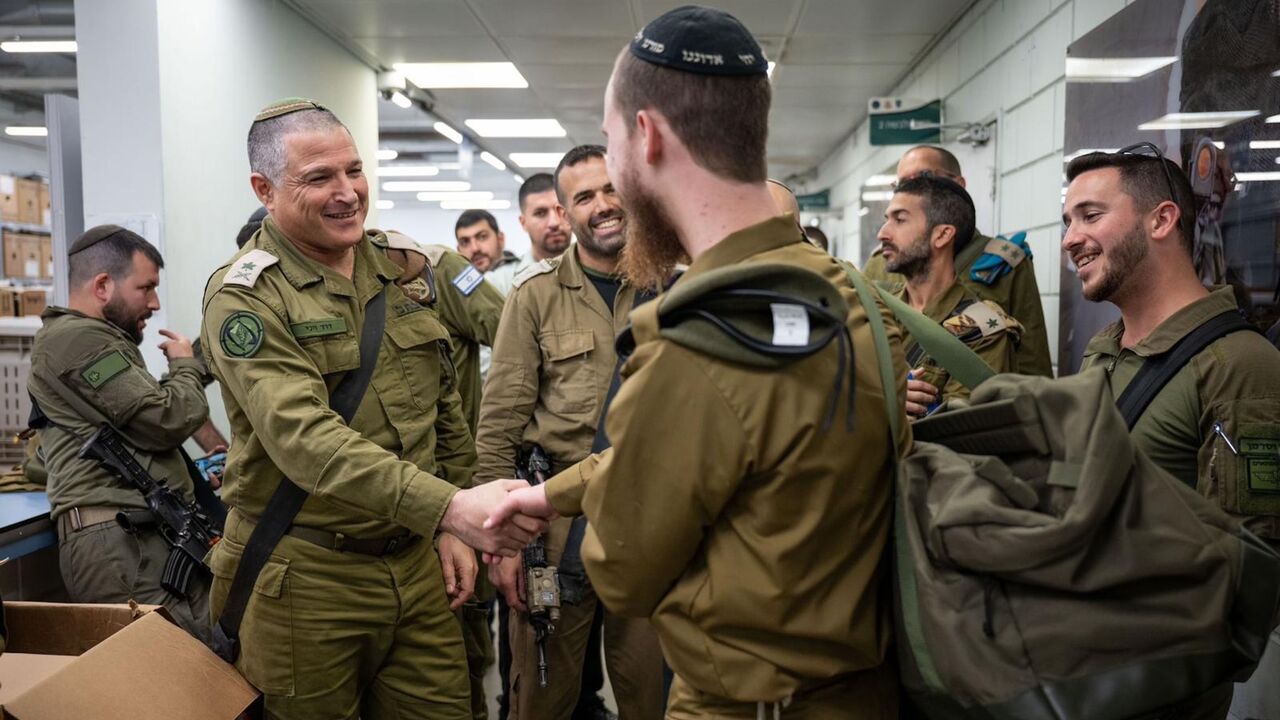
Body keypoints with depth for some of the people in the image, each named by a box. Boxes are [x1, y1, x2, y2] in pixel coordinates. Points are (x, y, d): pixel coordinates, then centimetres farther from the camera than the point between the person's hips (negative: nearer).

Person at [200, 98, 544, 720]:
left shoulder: (402, 269, 6)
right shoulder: (244, 298, -12)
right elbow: (305, 437, -27)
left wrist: (454, 528, 8)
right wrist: (450, 506, -37)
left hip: (417, 560, 5)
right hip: (306, 576, -5)